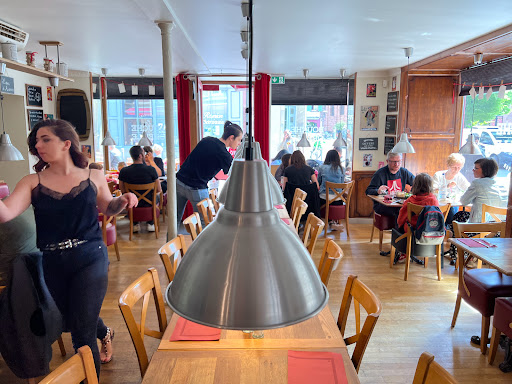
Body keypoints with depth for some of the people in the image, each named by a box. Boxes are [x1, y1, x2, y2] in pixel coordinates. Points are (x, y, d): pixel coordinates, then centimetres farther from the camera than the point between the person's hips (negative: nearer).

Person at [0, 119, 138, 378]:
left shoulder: (94, 177, -2)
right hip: (51, 264, 3)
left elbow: (108, 209, 12)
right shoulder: (32, 183, -2)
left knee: (83, 333, -3)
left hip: (89, 259, -3)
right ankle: (103, 332, 56)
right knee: (71, 323, 23)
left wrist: (123, 201, -8)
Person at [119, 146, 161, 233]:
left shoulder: (124, 171, -15)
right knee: (157, 196, 33)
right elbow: (158, 190, -11)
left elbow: (123, 190, -1)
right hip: (149, 203, -2)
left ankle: (136, 225, 34)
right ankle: (150, 224, 32)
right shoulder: (151, 169, -21)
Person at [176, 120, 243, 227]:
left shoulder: (207, 140, 5)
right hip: (196, 189, -7)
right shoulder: (223, 154, -13)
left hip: (179, 182, 7)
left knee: (176, 219, 17)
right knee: (203, 223, 7)